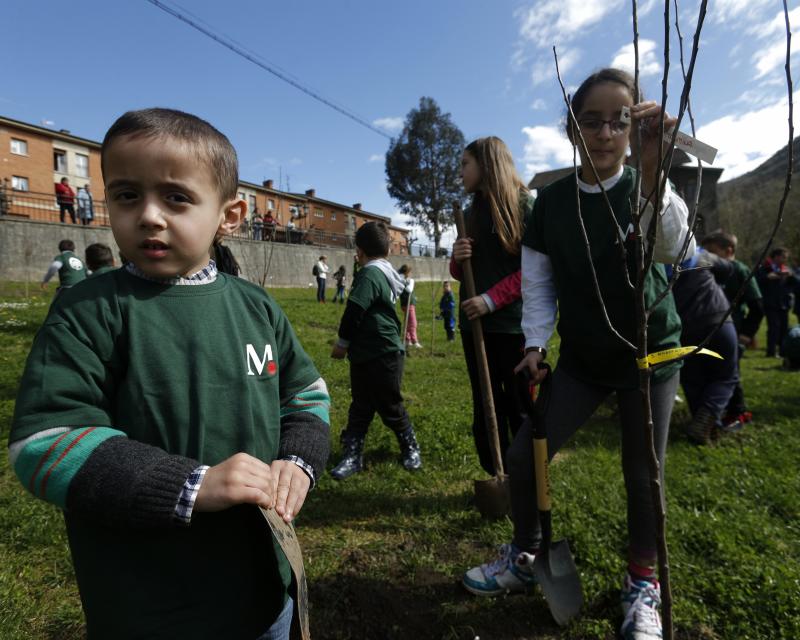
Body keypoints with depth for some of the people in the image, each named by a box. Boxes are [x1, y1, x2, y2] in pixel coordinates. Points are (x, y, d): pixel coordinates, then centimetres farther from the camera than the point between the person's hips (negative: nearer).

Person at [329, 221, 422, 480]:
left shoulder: (370, 274, -17)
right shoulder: (388, 274, 13)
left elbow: (354, 311, -22)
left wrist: (342, 343, -7)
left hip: (383, 356, -9)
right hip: (365, 355, 9)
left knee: (390, 408, 7)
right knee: (360, 407, 11)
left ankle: (411, 448, 26)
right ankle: (352, 456, 17)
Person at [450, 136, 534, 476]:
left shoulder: (523, 204, -3)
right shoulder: (471, 212, 15)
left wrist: (492, 299, -19)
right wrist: (457, 259, -4)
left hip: (513, 324, -6)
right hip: (473, 323, 6)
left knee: (519, 407, 4)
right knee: (485, 408, 10)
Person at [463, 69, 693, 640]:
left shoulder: (646, 189, -10)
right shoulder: (551, 200, -4)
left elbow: (677, 249, -30)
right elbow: (537, 281, 1)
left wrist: (652, 173, -45)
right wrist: (536, 344, -9)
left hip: (651, 353, -2)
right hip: (582, 357, 2)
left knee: (643, 472, 3)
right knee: (523, 455, -2)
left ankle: (643, 586, 30)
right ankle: (526, 558, 25)